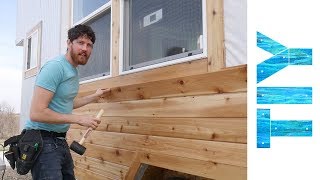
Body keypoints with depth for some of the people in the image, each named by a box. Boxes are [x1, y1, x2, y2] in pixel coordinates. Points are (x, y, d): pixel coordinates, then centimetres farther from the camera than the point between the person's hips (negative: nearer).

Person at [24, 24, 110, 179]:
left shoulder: (74, 71, 11)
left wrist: (94, 96, 28)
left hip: (60, 141, 9)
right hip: (42, 140, -9)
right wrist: (79, 119, -19)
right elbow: (37, 113, -23)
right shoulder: (55, 67, -17)